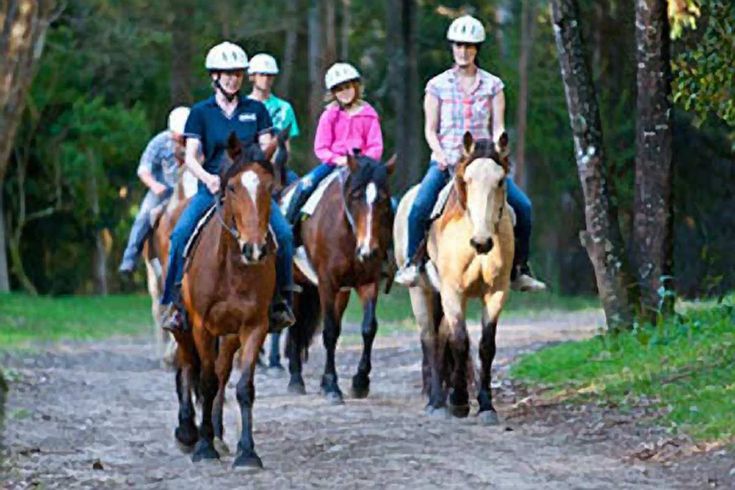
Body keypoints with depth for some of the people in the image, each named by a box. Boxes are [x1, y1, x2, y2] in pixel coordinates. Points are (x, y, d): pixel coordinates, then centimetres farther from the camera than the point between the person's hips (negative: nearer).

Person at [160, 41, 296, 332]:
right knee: (181, 233, -25)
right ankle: (174, 300, -16)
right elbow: (190, 157, 1)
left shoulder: (256, 110, 11)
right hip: (212, 187, -1)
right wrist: (208, 178, -19)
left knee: (283, 233, -23)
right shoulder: (201, 112, 7)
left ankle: (283, 300, -9)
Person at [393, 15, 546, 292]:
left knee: (522, 206, -15)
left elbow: (498, 127, 4)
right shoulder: (437, 86, 5)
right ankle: (412, 264, -8)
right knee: (419, 207, -27)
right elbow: (430, 129, 4)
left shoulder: (492, 85, 7)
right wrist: (440, 155, -13)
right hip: (446, 161, -1)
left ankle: (519, 270, -1)